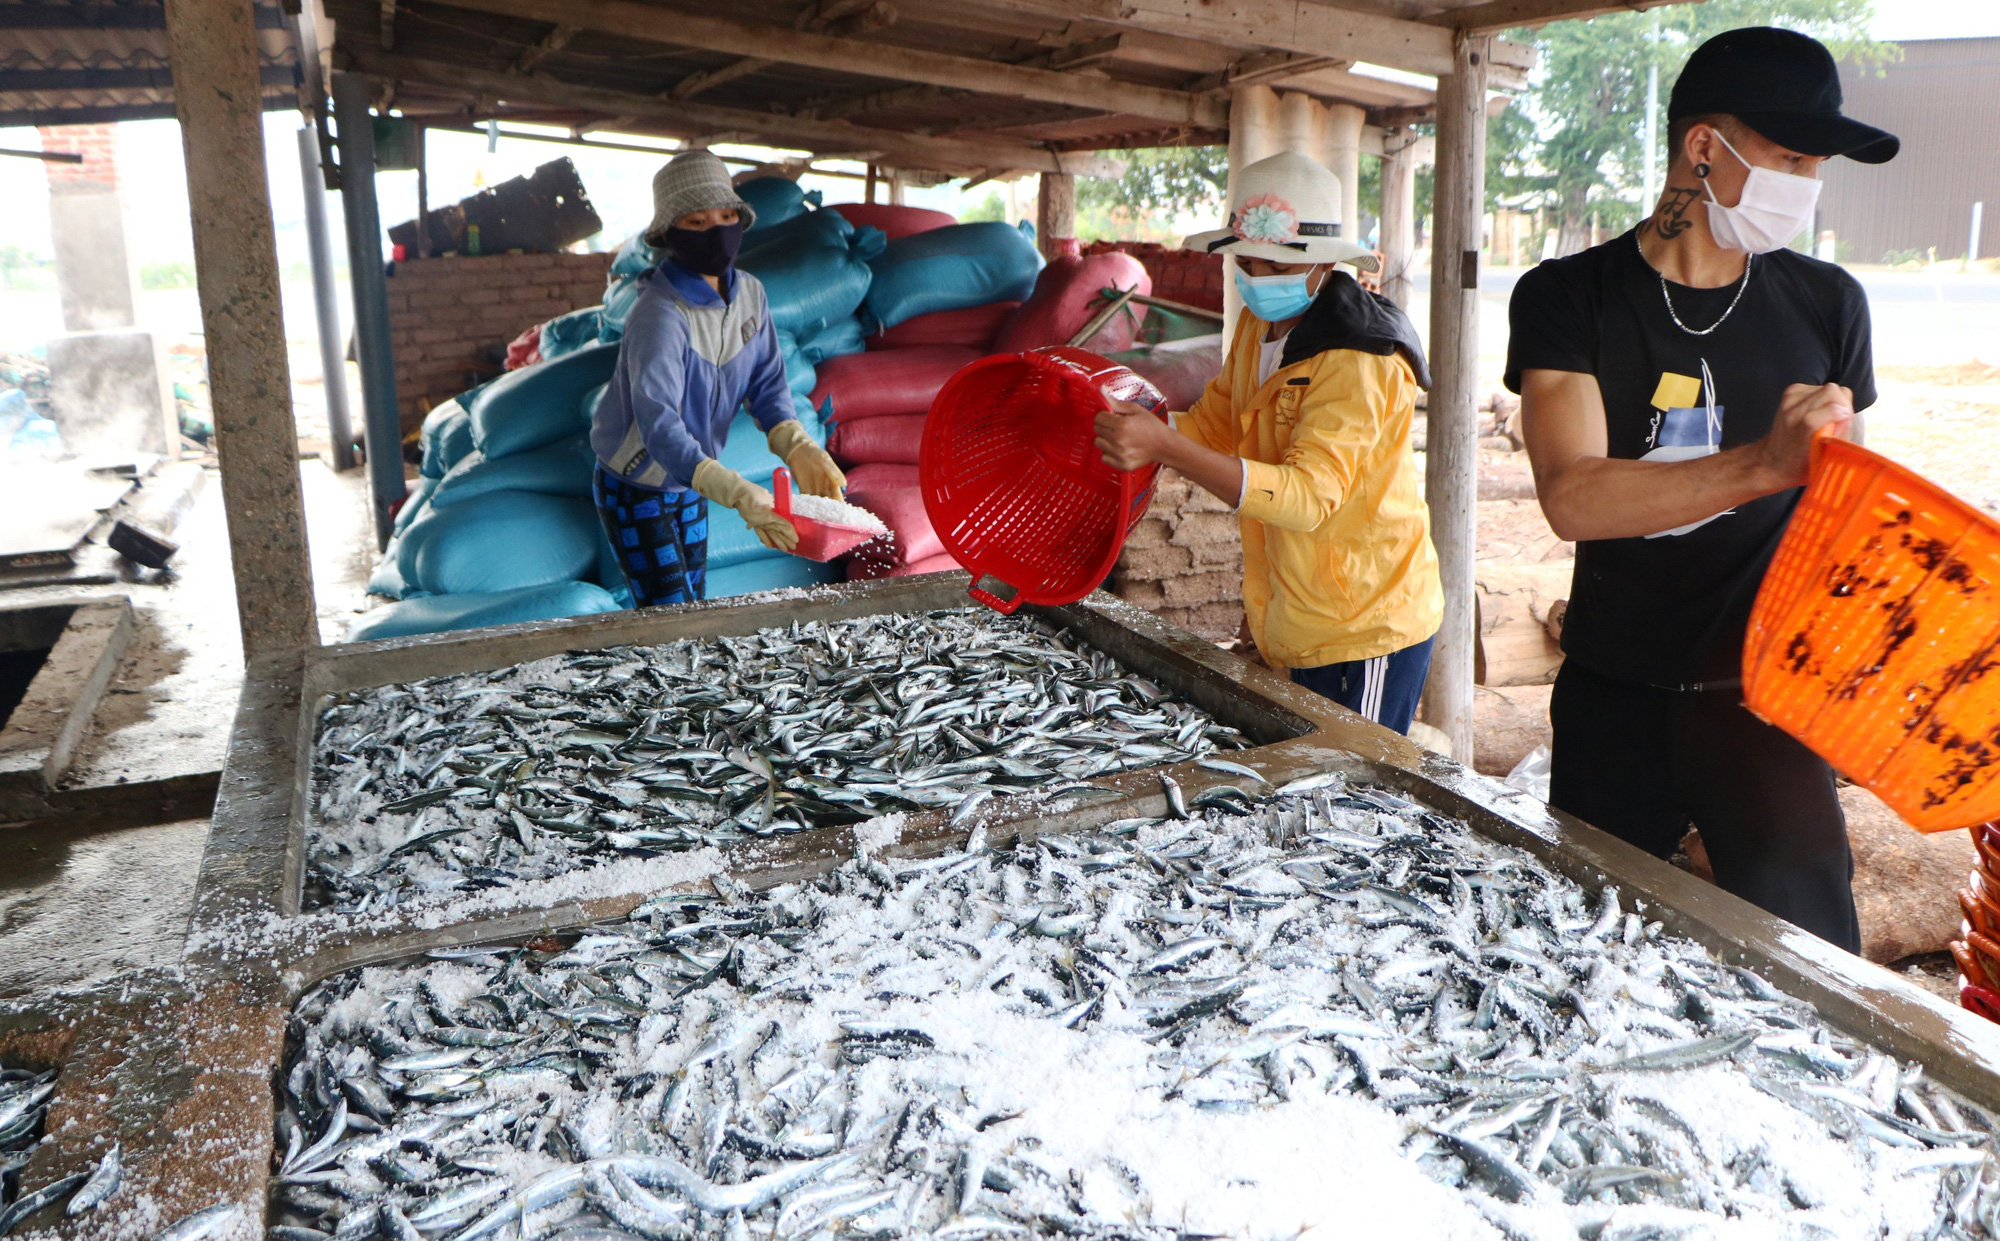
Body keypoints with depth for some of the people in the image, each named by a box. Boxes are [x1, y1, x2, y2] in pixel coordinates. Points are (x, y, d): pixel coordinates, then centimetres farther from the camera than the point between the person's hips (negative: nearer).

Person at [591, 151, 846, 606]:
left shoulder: (749, 293, -6)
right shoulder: (659, 316, -31)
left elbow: (767, 382, -6)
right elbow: (658, 425, -42)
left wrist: (797, 448, -27)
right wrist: (737, 493, -54)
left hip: (690, 485, 7)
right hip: (635, 490, -7)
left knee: (693, 605, 18)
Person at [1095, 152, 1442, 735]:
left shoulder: (1359, 361, -22)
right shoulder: (1259, 325, 7)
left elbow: (1307, 495, -32)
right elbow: (1216, 421, 14)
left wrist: (1165, 446, -41)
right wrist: (1137, 434, -8)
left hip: (1368, 629, -8)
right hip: (1301, 623, 8)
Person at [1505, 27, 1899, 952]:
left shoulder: (1825, 304, 4)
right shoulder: (1569, 300, -5)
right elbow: (1572, 498, -21)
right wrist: (1763, 465, -33)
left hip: (1762, 696, 1)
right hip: (1613, 700, -1)